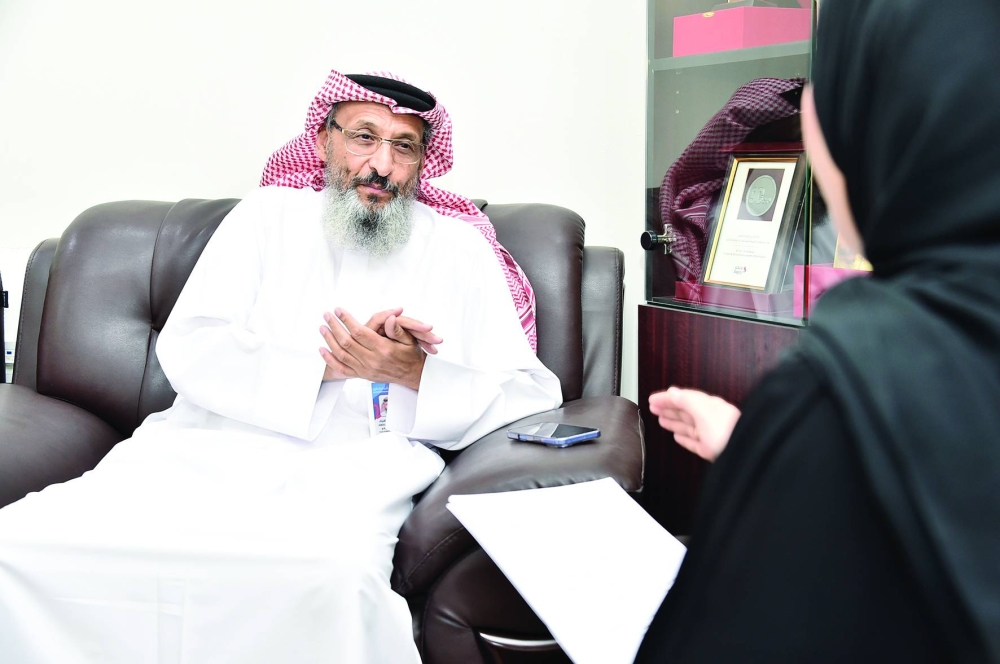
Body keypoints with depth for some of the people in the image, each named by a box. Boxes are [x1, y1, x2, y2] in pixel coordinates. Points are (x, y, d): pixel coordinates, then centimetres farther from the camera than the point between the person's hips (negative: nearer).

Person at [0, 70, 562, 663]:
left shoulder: (459, 249, 16)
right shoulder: (269, 216, 18)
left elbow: (534, 393, 9)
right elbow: (187, 349, 5)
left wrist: (417, 373, -8)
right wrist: (328, 363, -6)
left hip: (348, 477, -1)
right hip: (202, 452, 2)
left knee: (338, 571, -41)